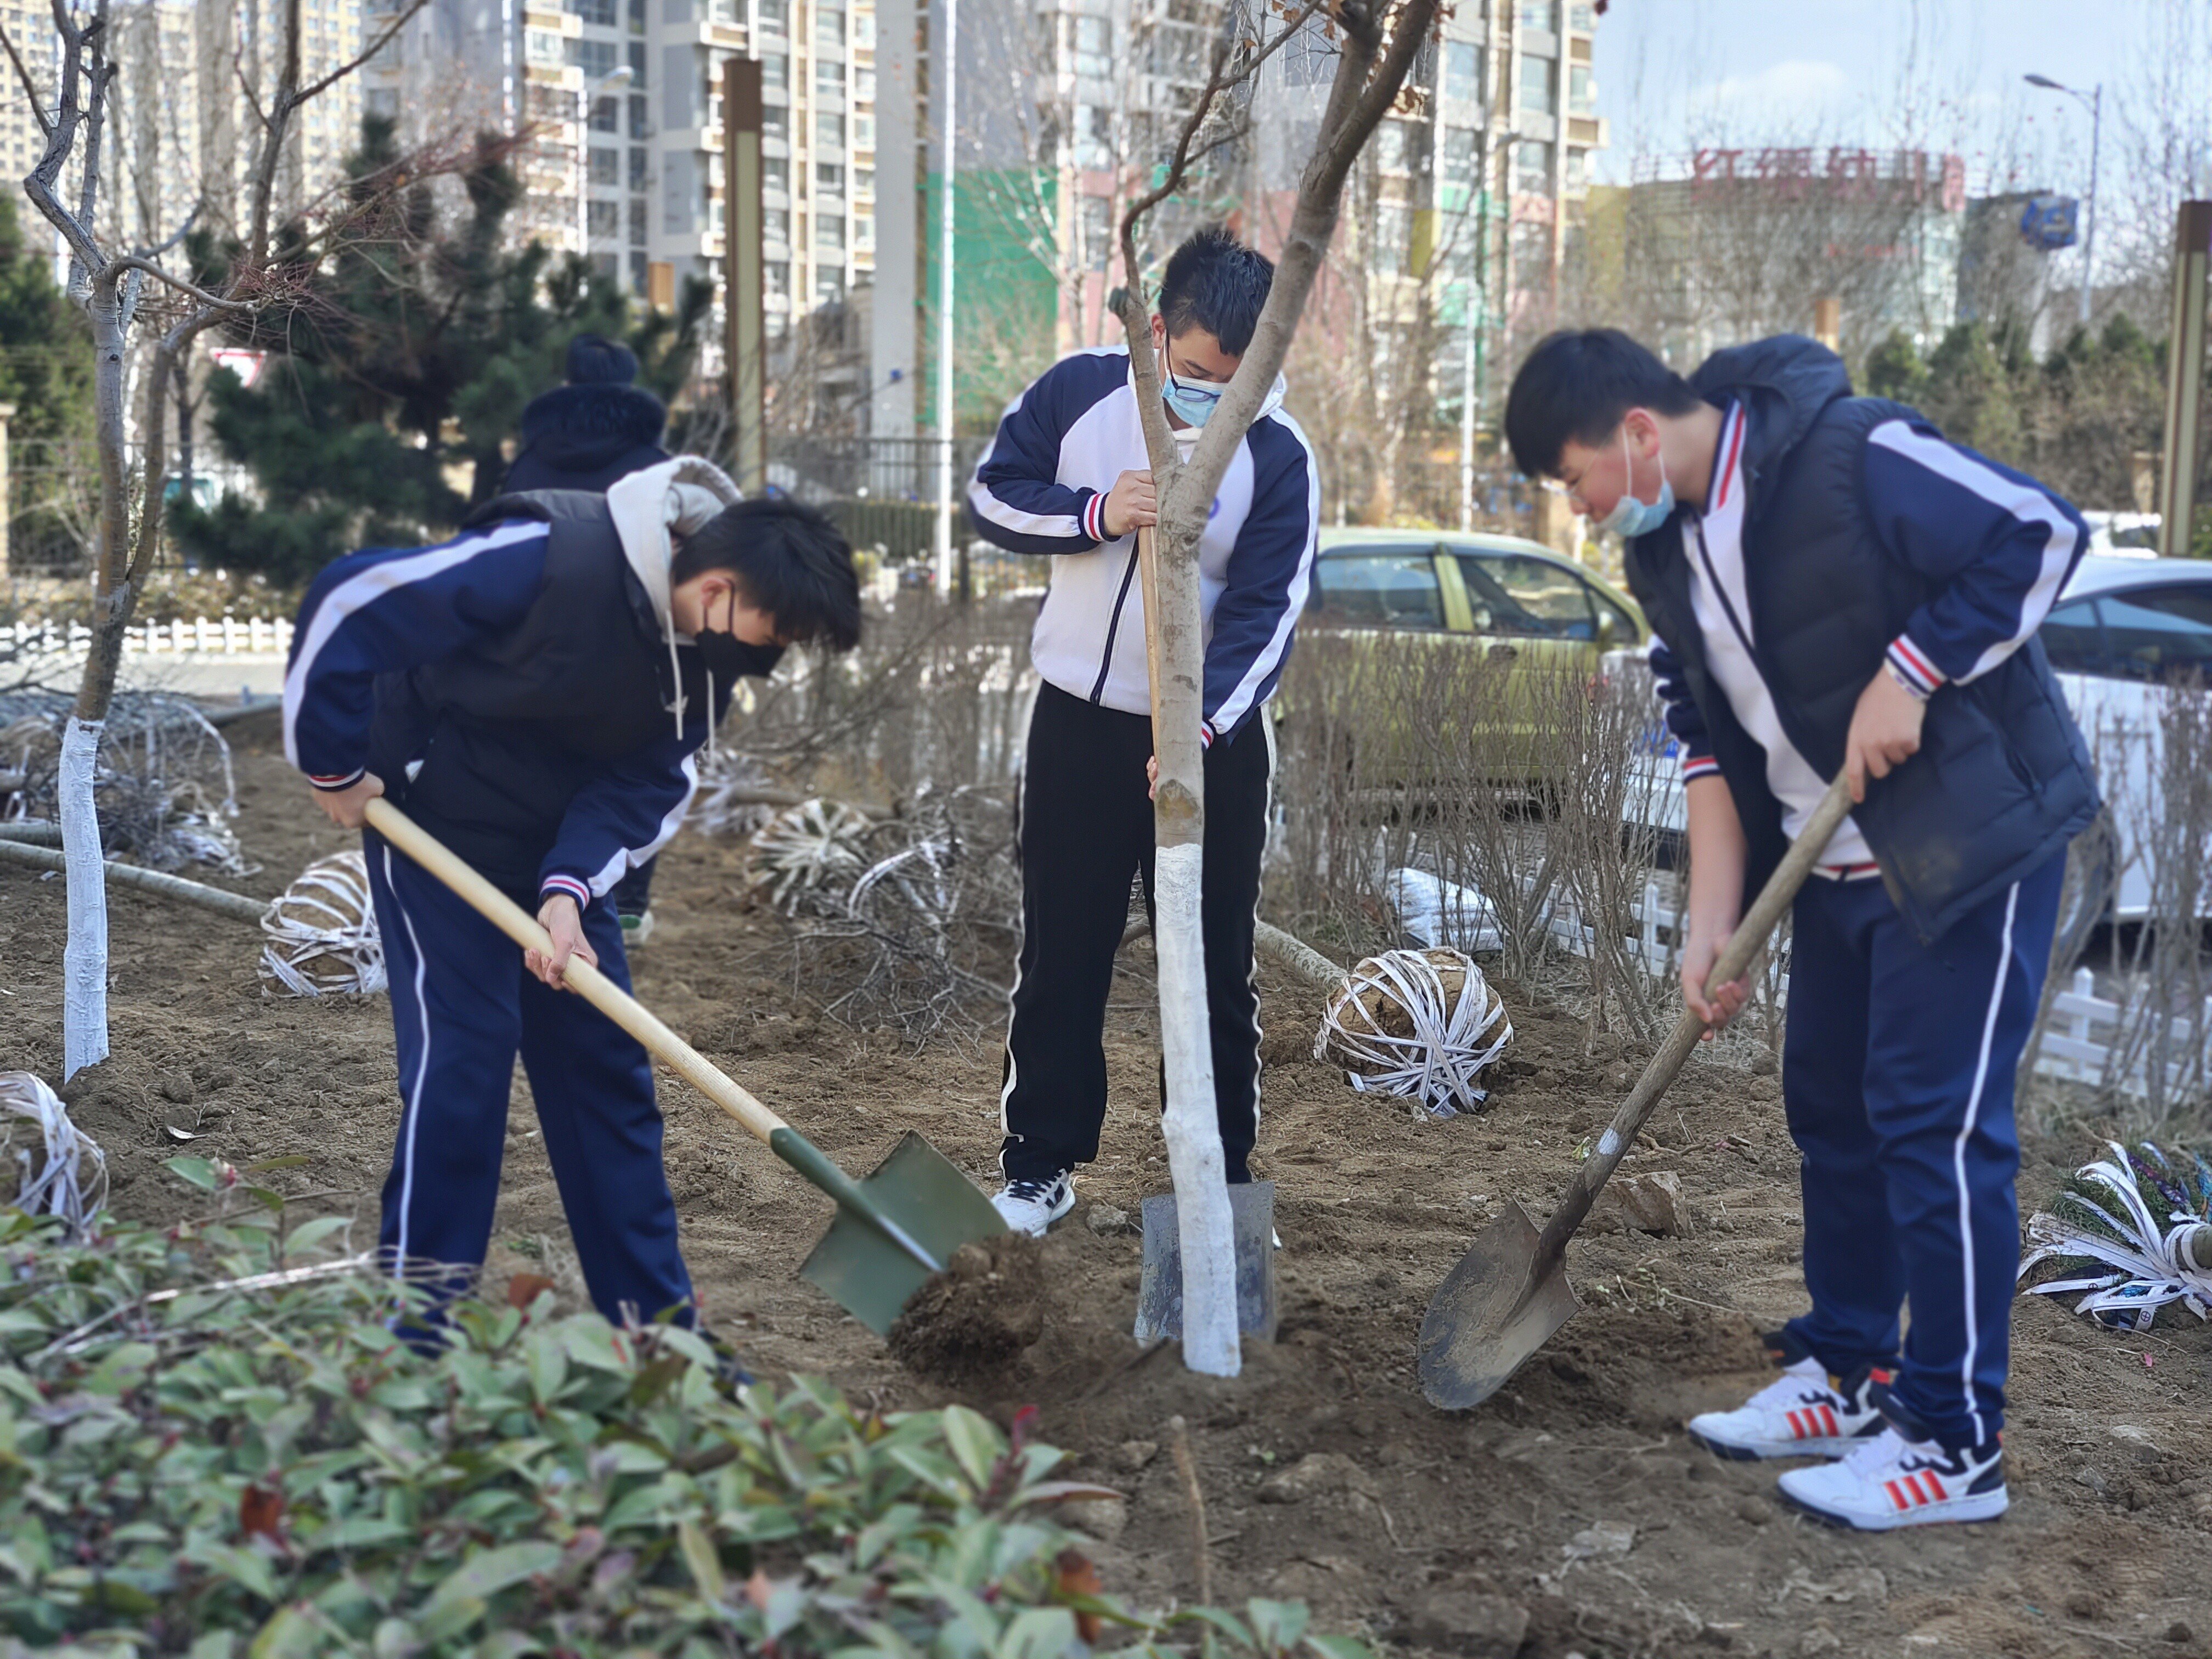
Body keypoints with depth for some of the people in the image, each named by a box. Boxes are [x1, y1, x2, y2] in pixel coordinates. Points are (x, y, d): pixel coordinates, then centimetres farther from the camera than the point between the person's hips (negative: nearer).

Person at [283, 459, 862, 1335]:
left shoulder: (708, 644, -9)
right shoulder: (548, 560, -31)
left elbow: (647, 784, -6)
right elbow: (347, 605, -27)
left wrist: (570, 887, -22)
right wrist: (333, 768, -17)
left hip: (557, 843, 7)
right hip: (436, 821, -6)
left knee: (607, 1061, 5)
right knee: (463, 1051, -11)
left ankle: (655, 1322, 13)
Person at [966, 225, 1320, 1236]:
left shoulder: (1279, 459, -12)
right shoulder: (1079, 390, -6)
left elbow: (1264, 613, -17)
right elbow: (993, 497, -1)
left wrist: (1205, 726, -32)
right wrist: (1097, 514, -20)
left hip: (1213, 738, -2)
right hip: (1077, 722, 2)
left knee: (1214, 967, 7)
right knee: (1059, 955, 11)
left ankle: (1222, 1175, 21)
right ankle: (1040, 1163, 25)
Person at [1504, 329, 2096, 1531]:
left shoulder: (1851, 457, -21)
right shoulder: (1667, 547, 4)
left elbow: (2040, 533, -20)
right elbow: (1712, 742, 7)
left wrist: (1907, 678, -24)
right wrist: (1711, 922, 1)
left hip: (1973, 842, -8)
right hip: (1839, 864, 8)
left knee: (1935, 1120, -7)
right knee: (1830, 1107, 14)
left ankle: (1954, 1441, 4)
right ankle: (1847, 1373, 30)